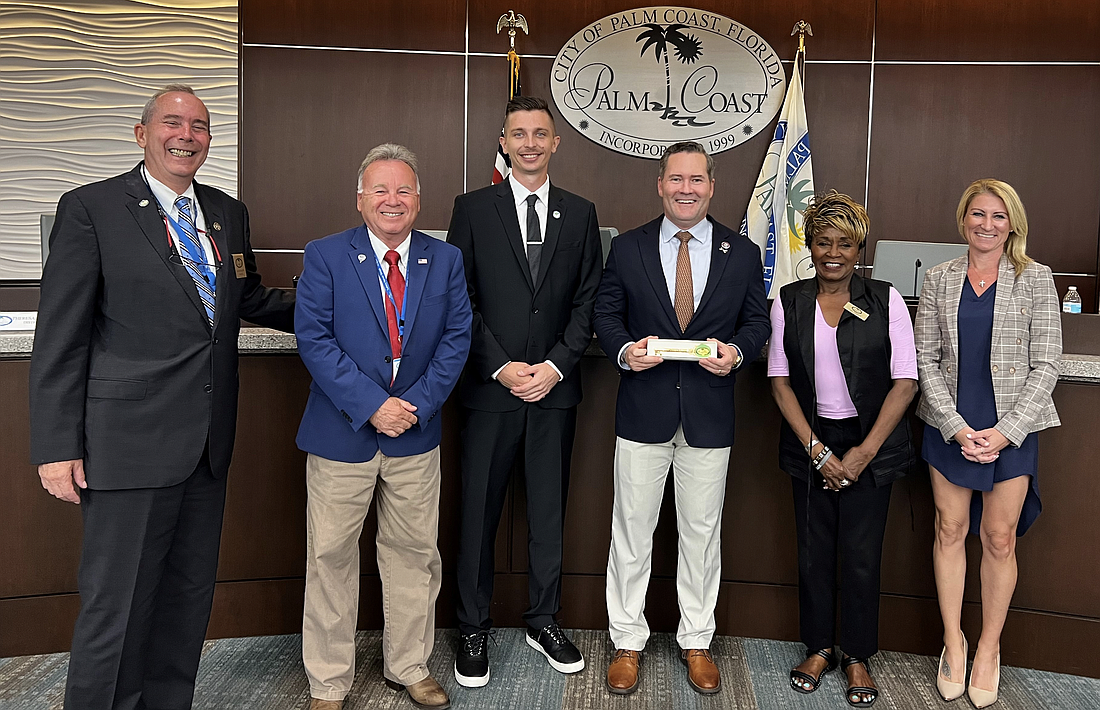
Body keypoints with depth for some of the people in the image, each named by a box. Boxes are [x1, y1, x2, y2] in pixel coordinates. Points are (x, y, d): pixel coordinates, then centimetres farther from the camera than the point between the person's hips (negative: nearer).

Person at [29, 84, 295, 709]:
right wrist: (58, 446, -11)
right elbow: (60, 336, -8)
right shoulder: (90, 208, -6)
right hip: (132, 441, -6)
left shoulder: (229, 213, 11)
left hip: (208, 444, 6)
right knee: (117, 606, 4)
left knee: (189, 596, 17)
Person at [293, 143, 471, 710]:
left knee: (414, 554, 13)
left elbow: (456, 339, 1)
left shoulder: (446, 260, 4)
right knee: (331, 556, 8)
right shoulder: (325, 256, -4)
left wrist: (418, 403, -12)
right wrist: (372, 405, -18)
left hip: (416, 432, 2)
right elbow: (313, 339, -11)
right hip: (342, 431, -2)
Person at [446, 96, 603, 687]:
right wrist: (500, 367, -11)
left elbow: (588, 300, 5)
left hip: (555, 389, 2)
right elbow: (460, 299, -2)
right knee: (478, 514, 6)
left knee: (549, 512, 12)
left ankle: (544, 622, 28)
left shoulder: (579, 213, 9)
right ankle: (473, 631, 21)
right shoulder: (472, 208, 2)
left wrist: (555, 365, -7)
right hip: (489, 389, -2)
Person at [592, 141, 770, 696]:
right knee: (632, 531, 7)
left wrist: (736, 351, -11)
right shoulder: (627, 248, 3)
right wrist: (623, 350, -12)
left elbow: (757, 320, 9)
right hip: (643, 412, 0)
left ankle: (696, 642, 28)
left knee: (702, 532, 11)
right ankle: (627, 642, 23)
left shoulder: (742, 254, 5)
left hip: (710, 415, 1)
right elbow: (605, 312, 7)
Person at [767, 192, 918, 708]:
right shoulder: (788, 302, 1)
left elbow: (905, 382, -5)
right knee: (814, 552, 8)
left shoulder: (885, 300, -3)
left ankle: (858, 656, 22)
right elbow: (780, 381, 0)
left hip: (871, 445, -1)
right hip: (810, 443, 2)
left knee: (861, 555, 3)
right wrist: (817, 451, -7)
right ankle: (819, 648, 27)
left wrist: (864, 452, -10)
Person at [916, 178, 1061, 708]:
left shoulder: (1035, 279, -1)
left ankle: (989, 649, 21)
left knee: (1000, 539, 5)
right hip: (950, 428, 1)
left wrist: (1006, 431, -12)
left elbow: (1045, 366, -4)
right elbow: (926, 361, 1)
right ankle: (953, 641, 23)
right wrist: (956, 426, -10)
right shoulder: (938, 279, 3)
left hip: (1011, 431, -1)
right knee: (950, 530, 8)